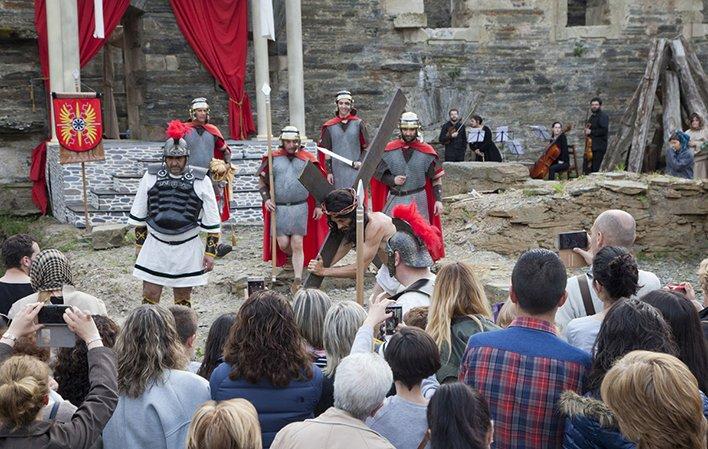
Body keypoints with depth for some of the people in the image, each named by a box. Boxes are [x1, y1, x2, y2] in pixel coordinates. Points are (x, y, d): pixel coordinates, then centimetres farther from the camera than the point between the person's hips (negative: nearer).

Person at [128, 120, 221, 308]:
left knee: (183, 299, 9)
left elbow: (212, 222, -1)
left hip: (187, 249, -1)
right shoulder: (151, 176, 0)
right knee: (149, 296, 0)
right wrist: (139, 244, 11)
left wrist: (210, 252, -4)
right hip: (155, 246, 1)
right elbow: (139, 215, 10)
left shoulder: (200, 180, -4)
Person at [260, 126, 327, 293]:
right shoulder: (273, 158, 3)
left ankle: (298, 281, 1)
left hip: (301, 207, -1)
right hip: (279, 208, 1)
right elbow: (262, 181, 10)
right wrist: (266, 198, -6)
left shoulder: (307, 158, 3)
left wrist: (318, 205, 3)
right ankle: (295, 259, 34)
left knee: (297, 244, -3)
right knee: (283, 243, 0)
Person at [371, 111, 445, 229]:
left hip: (418, 201, -1)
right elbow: (377, 173, 7)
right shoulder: (390, 150, 1)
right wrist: (392, 179, -10)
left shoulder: (426, 151, -1)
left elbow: (436, 179, 2)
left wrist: (438, 200, -5)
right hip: (395, 200, 1)